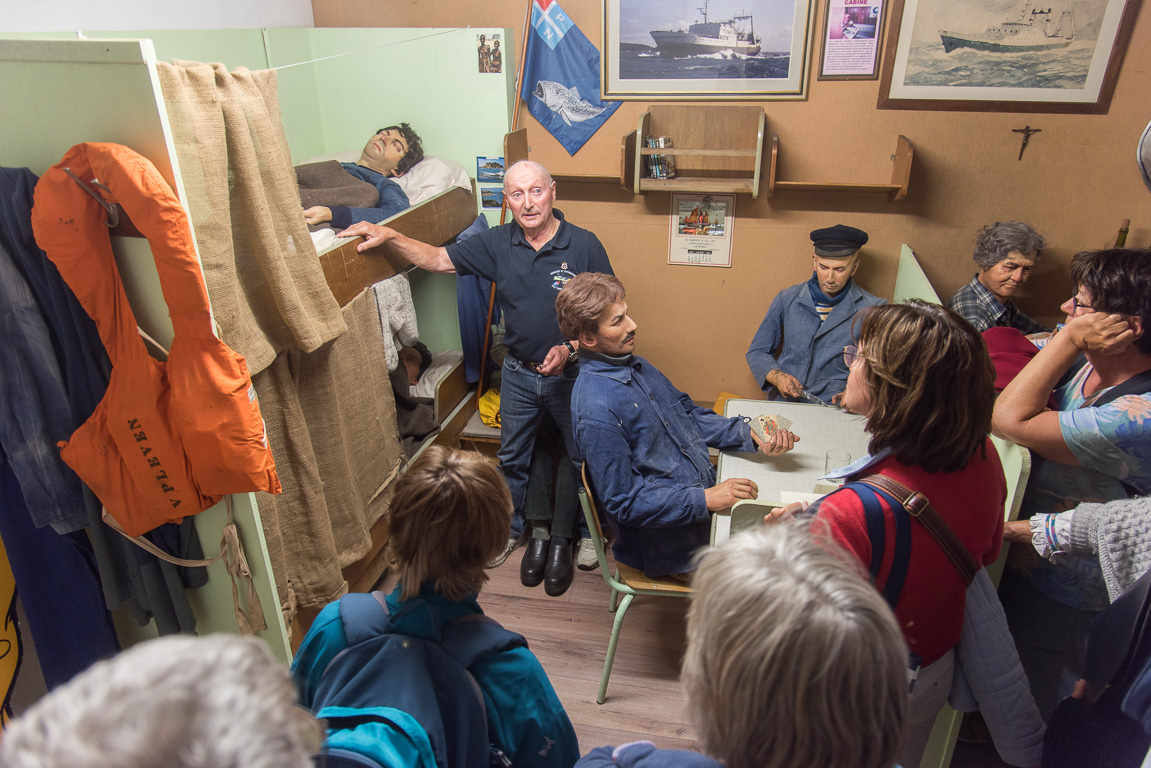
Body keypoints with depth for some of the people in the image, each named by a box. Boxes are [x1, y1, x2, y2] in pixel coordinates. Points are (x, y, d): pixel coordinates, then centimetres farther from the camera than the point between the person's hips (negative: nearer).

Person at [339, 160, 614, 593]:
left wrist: (571, 348, -22)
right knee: (512, 457, 16)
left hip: (571, 374, -2)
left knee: (579, 457, 11)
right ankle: (514, 529, 40)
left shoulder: (584, 245, -14)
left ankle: (562, 537, 32)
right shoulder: (498, 244, -5)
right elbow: (437, 259, 2)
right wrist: (388, 236, -11)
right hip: (518, 374, 3)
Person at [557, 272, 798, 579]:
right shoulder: (596, 408, -24)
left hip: (704, 495, 9)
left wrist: (749, 435, -2)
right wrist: (705, 499, -25)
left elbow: (690, 415, 14)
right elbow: (625, 502, -22)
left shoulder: (638, 366, 6)